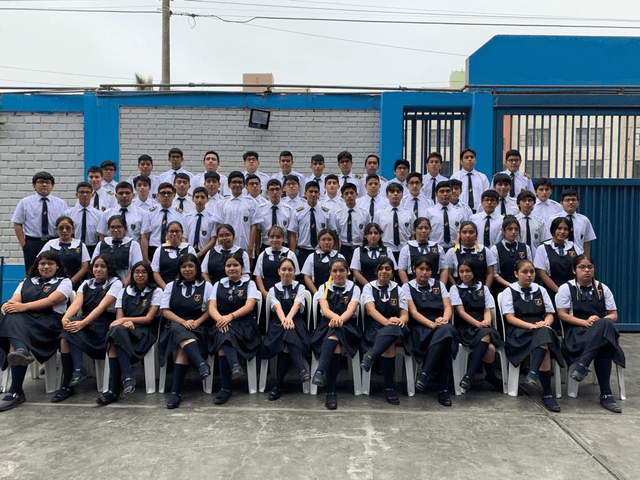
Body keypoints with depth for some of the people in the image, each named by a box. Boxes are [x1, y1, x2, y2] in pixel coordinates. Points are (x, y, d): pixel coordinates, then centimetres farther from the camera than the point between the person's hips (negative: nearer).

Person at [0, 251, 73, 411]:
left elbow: (50, 301, -6)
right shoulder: (27, 282, 27)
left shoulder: (64, 282, 12)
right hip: (23, 320, 4)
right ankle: (21, 350, -61)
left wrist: (23, 306, -19)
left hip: (49, 322, -4)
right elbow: (15, 300, 10)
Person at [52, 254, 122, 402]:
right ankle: (77, 369, -31)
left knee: (67, 335, -28)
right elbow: (76, 303, -1)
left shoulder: (115, 283, 1)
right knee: (68, 328, -29)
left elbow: (102, 307, -13)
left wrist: (82, 323, -27)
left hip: (103, 325, -5)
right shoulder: (86, 284, 17)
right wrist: (65, 317, -23)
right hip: (85, 322, 5)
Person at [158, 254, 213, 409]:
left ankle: (176, 392, -33)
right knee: (179, 330, -38)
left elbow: (210, 310, 5)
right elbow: (165, 311, 6)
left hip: (198, 327, -1)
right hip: (176, 324, 1)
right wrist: (184, 321, -11)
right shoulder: (171, 286, 17)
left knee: (183, 349, -33)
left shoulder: (206, 286, 13)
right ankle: (202, 365, -55)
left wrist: (197, 322, -14)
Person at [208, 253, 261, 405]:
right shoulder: (218, 285, 17)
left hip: (243, 324, -2)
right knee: (223, 333, -35)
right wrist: (220, 318, -19)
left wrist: (231, 316, -22)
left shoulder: (249, 284, 10)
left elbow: (249, 306, -5)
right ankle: (235, 365, -47)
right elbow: (212, 307, 4)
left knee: (224, 340, -32)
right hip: (222, 323, 2)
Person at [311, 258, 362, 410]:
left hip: (347, 326, -1)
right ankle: (331, 393, -34)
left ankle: (320, 372, -48)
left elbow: (351, 310, -9)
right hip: (326, 325, 1)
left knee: (335, 332, -36)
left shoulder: (354, 288, 8)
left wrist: (340, 319, -33)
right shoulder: (324, 288, 11)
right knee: (335, 346, -32)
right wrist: (336, 317, -31)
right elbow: (324, 309, -7)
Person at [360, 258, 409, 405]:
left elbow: (405, 315, 6)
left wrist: (400, 320, -22)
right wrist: (386, 321, -30)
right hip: (374, 328, -1)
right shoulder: (369, 287, 9)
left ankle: (369, 358, -51)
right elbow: (371, 309, -9)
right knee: (389, 345, -36)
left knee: (393, 330, -38)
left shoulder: (398, 290, 16)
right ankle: (389, 387, -30)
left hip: (396, 328, 1)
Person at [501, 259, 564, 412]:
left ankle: (533, 374, -46)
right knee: (544, 345, -33)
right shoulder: (509, 291, 7)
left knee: (544, 332, -36)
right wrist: (531, 326, -18)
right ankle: (547, 394, -34)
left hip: (541, 329, 3)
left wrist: (545, 323, -11)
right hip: (518, 332, -3)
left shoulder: (540, 290, 20)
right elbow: (510, 318, -3)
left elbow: (550, 314, 14)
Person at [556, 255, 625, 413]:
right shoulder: (566, 288, 8)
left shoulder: (602, 289, 17)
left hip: (603, 330, 3)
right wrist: (585, 322, -15)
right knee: (604, 347, -35)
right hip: (576, 332, -3)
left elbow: (613, 316, 12)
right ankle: (606, 394, -28)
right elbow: (562, 314, 0)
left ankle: (582, 365, -40)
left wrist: (599, 321, -12)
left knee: (605, 324, -37)